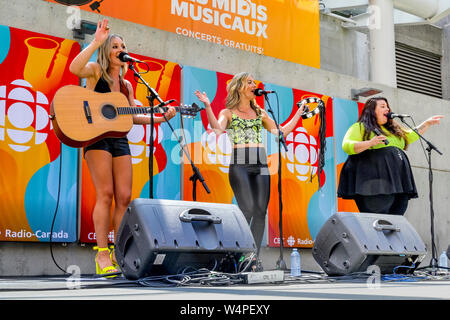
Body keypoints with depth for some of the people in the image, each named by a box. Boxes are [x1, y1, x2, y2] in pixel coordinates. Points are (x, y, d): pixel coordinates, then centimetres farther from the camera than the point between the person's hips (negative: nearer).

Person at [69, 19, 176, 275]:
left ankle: (119, 254, 4)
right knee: (106, 194, -14)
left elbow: (132, 117, 20)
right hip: (97, 137, -6)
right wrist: (96, 42, -20)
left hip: (120, 140, 6)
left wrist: (160, 118, 10)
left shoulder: (126, 85, 21)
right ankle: (103, 253, -11)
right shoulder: (95, 71, 4)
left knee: (124, 197, -1)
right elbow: (75, 68, -19)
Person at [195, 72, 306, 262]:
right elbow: (217, 129, -15)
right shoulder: (228, 113, 6)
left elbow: (282, 131, 16)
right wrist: (207, 107, -22)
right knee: (248, 209, -16)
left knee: (260, 211, -3)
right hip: (239, 164, -4)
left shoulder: (260, 113, 18)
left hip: (261, 164, 5)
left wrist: (300, 111, 19)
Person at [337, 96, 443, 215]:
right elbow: (346, 146, -6)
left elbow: (411, 135, 39)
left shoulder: (393, 129, 30)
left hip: (398, 182, 7)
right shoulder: (360, 127, 7)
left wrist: (427, 123, 32)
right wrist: (370, 143, -17)